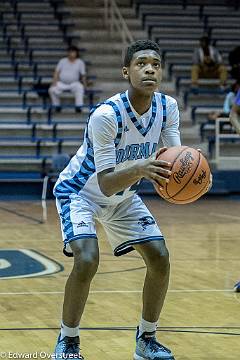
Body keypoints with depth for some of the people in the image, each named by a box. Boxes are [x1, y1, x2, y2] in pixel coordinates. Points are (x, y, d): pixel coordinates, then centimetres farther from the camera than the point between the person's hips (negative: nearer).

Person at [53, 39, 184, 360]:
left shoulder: (168, 107, -15)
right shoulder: (105, 115, -34)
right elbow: (105, 184, -36)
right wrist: (140, 170, -55)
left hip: (123, 196, 6)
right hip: (81, 191, -6)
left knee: (160, 258, -3)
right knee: (87, 261, -26)